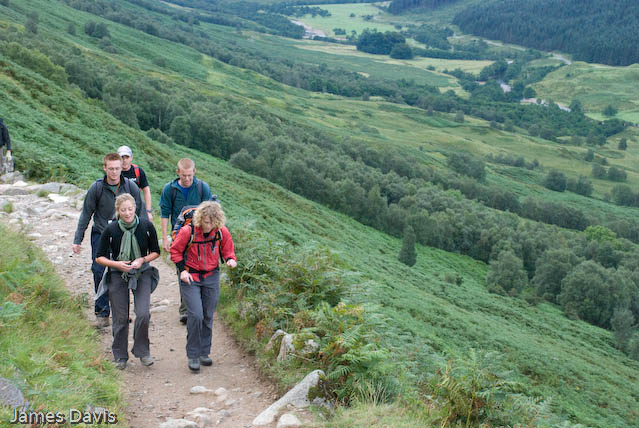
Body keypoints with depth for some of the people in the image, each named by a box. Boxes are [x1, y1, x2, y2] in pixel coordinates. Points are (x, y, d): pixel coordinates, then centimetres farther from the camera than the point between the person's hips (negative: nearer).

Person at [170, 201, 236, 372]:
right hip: (190, 278, -3)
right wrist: (182, 270, -11)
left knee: (208, 316, 9)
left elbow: (228, 250, 8)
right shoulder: (188, 231, -16)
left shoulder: (222, 232, -8)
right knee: (195, 315, -13)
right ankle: (193, 355, 2)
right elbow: (175, 250, -1)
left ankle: (204, 352, 25)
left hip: (211, 277, 3)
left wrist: (230, 259, -14)